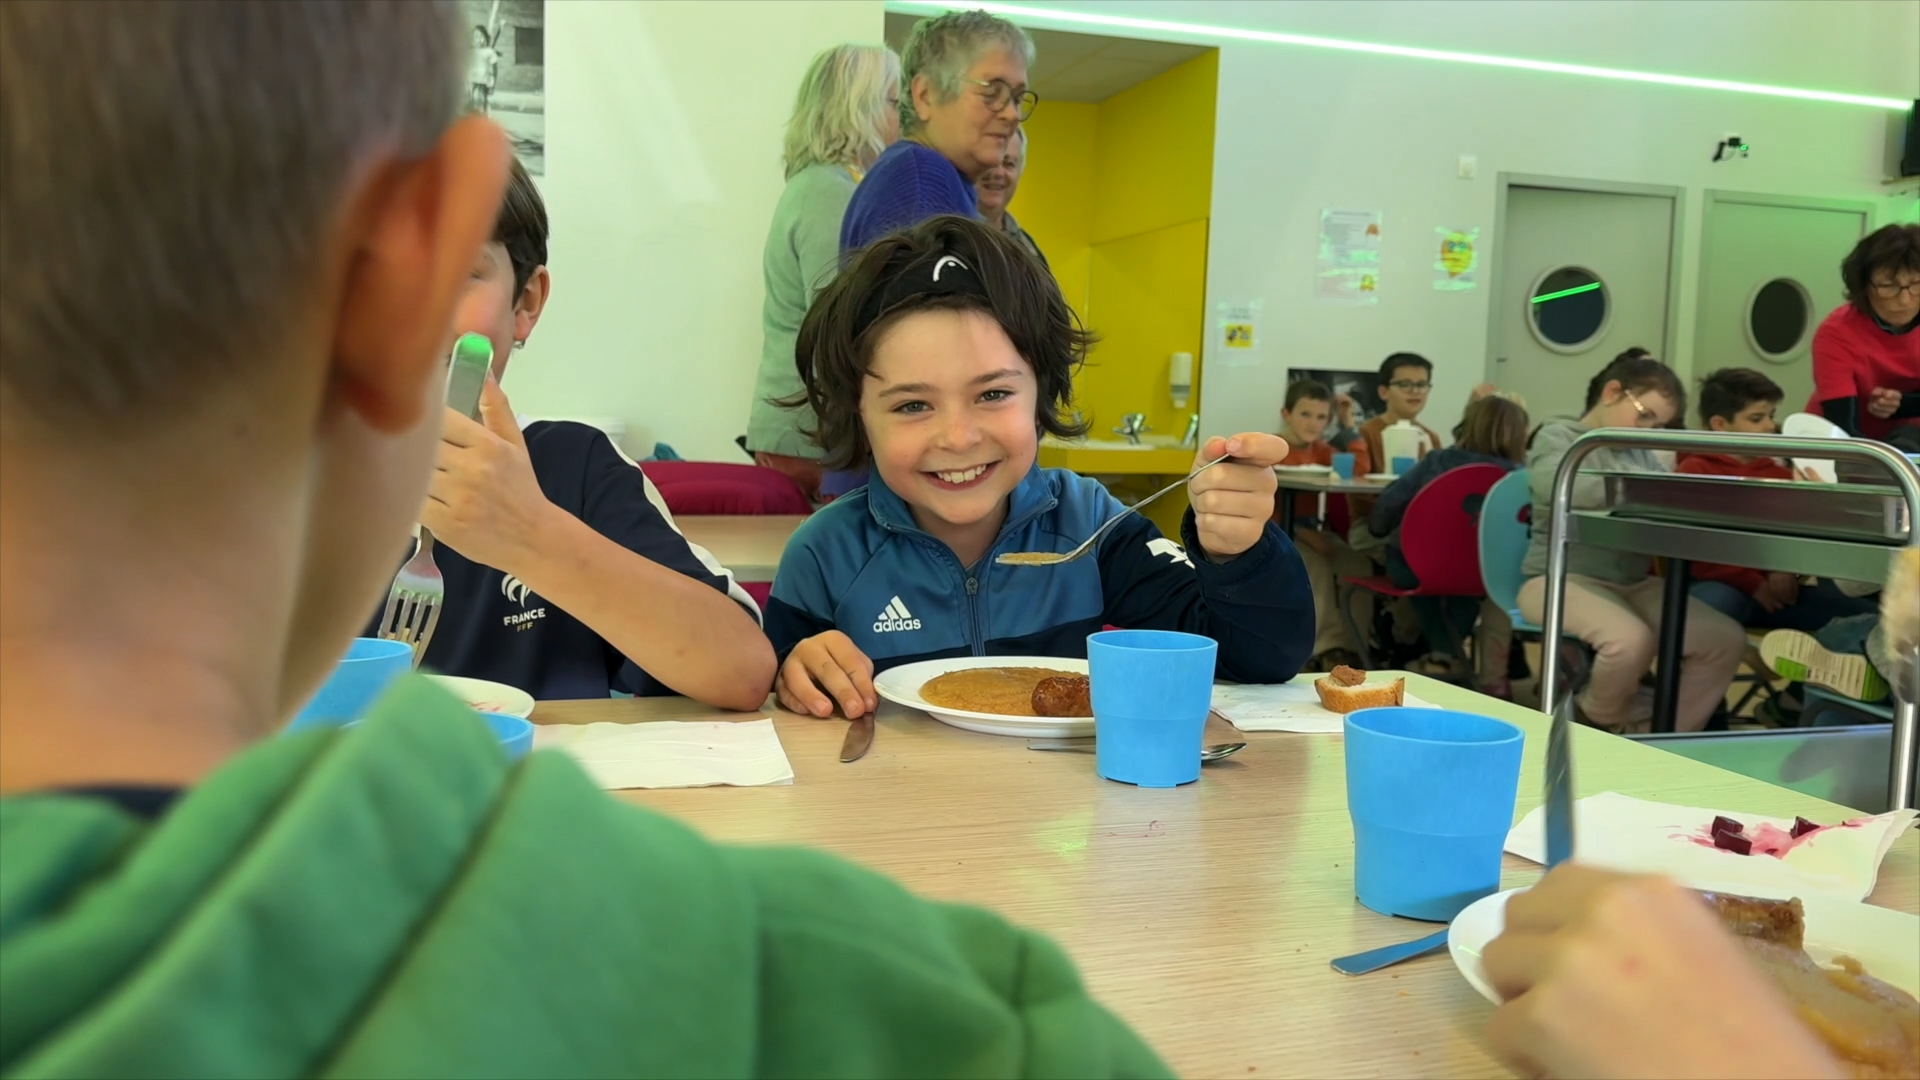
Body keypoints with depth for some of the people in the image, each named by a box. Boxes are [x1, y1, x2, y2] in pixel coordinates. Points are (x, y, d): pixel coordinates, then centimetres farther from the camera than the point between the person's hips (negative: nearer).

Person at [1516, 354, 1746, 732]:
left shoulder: (1641, 453, 19)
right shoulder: (1558, 435, -3)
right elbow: (1557, 486, -26)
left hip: (1635, 583, 7)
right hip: (1564, 579, -7)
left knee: (1726, 640, -9)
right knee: (1632, 639, -34)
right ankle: (1598, 724, -2)